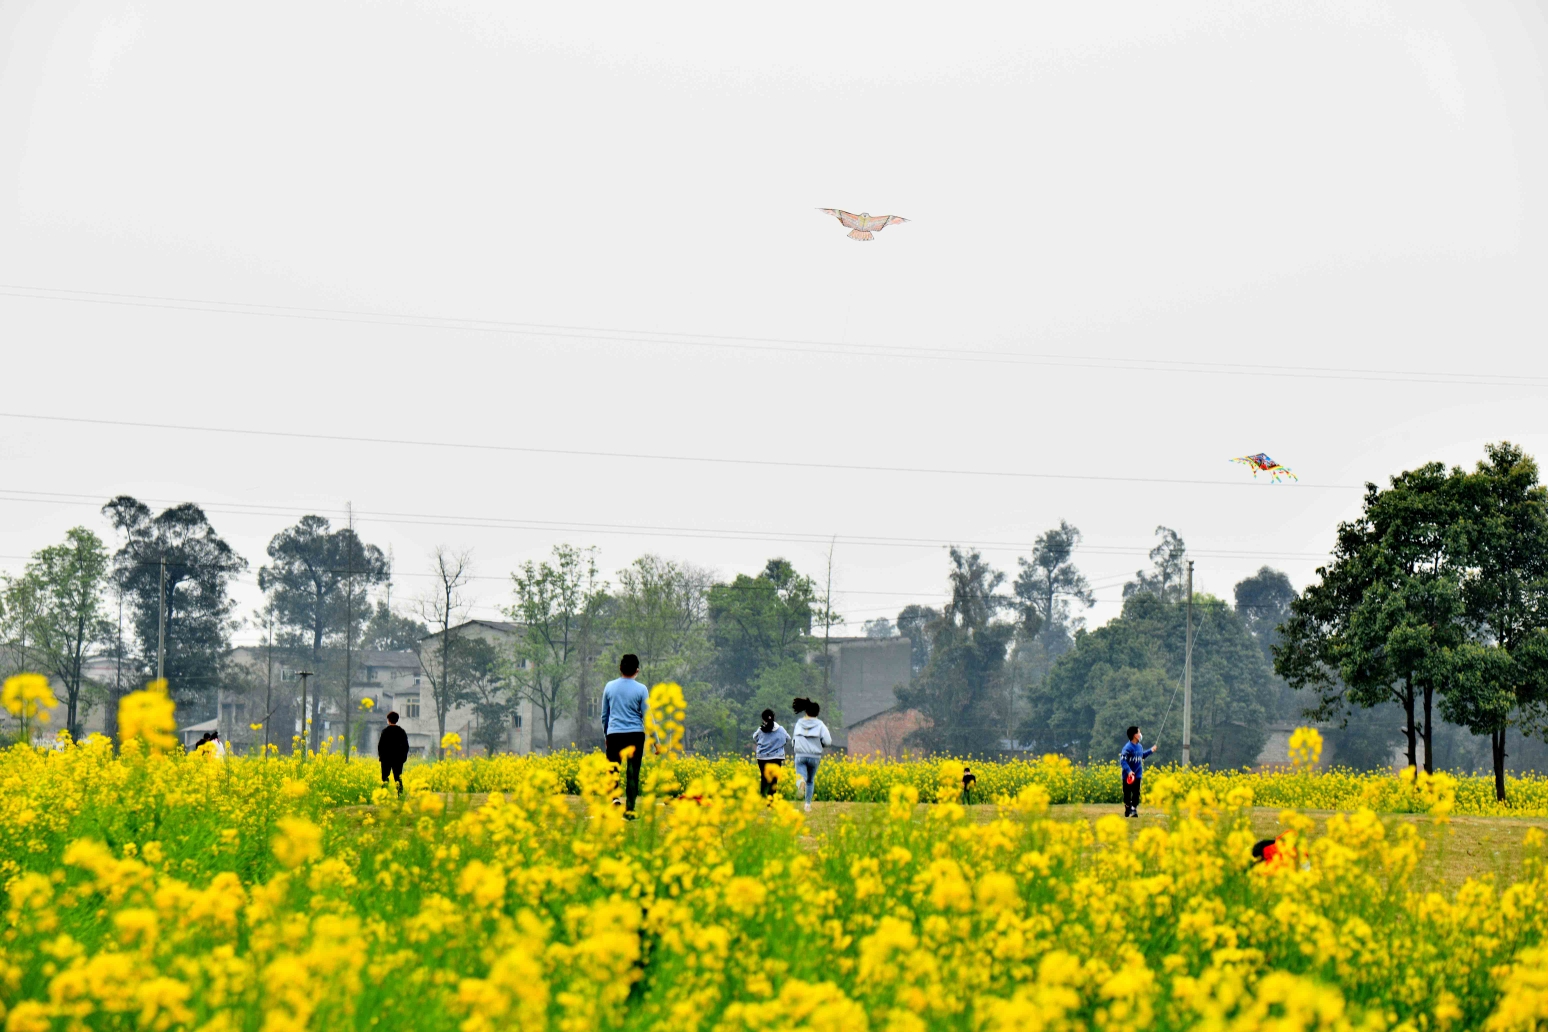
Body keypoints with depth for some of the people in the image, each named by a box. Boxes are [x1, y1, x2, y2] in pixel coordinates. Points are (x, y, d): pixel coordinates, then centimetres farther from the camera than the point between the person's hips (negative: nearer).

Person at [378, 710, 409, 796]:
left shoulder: (386, 731, -7)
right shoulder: (402, 731, 4)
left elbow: (380, 744, -8)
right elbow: (406, 746, 7)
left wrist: (380, 755, 4)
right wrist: (404, 756, 14)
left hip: (387, 758, -3)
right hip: (398, 759, 3)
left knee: (385, 778, 2)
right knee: (398, 778, 4)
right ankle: (400, 794, -3)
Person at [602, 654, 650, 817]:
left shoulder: (610, 687, 5)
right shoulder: (641, 689, -2)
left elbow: (604, 715, 14)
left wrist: (605, 735, 27)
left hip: (614, 735, 1)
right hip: (635, 735, -1)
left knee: (612, 769, 8)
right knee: (632, 773, 4)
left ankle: (613, 797, -18)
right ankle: (629, 809, 2)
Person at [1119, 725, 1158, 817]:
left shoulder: (1139, 746, 6)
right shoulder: (1128, 747, -17)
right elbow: (1122, 760, -22)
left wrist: (1150, 750, 22)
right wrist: (1128, 770, -31)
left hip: (1137, 775, 6)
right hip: (1128, 776, -6)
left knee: (1136, 793, 1)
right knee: (1127, 794, 5)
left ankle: (1134, 809, 4)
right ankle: (1127, 810, 18)